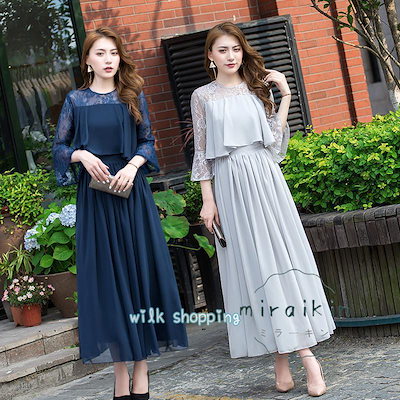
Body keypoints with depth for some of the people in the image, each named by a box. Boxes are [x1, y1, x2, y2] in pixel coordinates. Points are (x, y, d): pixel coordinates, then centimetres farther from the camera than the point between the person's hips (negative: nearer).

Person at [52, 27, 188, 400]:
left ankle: (141, 367, 5)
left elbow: (147, 141, 8)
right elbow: (59, 147, 9)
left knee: (139, 268, -2)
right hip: (94, 194, 0)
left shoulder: (133, 96, 8)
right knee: (105, 275, 0)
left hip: (131, 191, 1)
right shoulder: (76, 100, 7)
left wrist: (133, 165, -11)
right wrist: (82, 155, -11)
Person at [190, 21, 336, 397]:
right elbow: (202, 152, 5)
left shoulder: (258, 88, 11)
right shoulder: (202, 96, 7)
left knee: (281, 256, -4)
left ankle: (304, 355, -4)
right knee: (251, 264, -1)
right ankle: (282, 359, 4)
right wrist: (208, 199, -1)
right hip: (230, 186, -1)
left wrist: (285, 95, 3)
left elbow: (275, 139, 7)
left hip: (264, 180, 1)